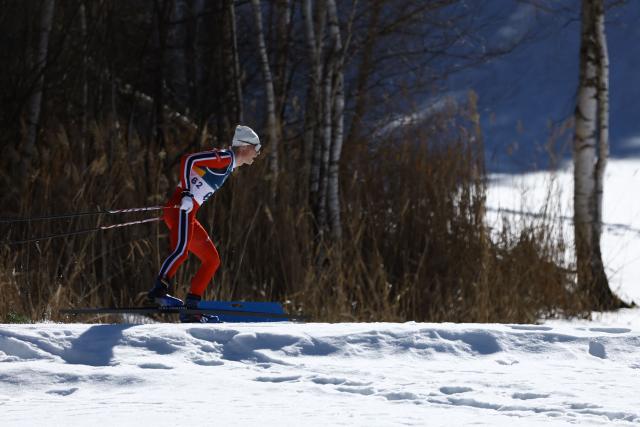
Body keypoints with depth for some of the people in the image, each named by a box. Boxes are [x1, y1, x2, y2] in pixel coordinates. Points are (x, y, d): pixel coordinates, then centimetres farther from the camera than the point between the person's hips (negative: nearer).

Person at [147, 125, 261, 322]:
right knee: (182, 250, -30)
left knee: (212, 259, 9)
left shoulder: (228, 165, 23)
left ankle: (190, 306, 3)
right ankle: (158, 291, -40)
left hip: (188, 213, 10)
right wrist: (186, 194, -23)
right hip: (180, 208, -10)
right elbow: (188, 160, -16)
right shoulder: (224, 157, -6)